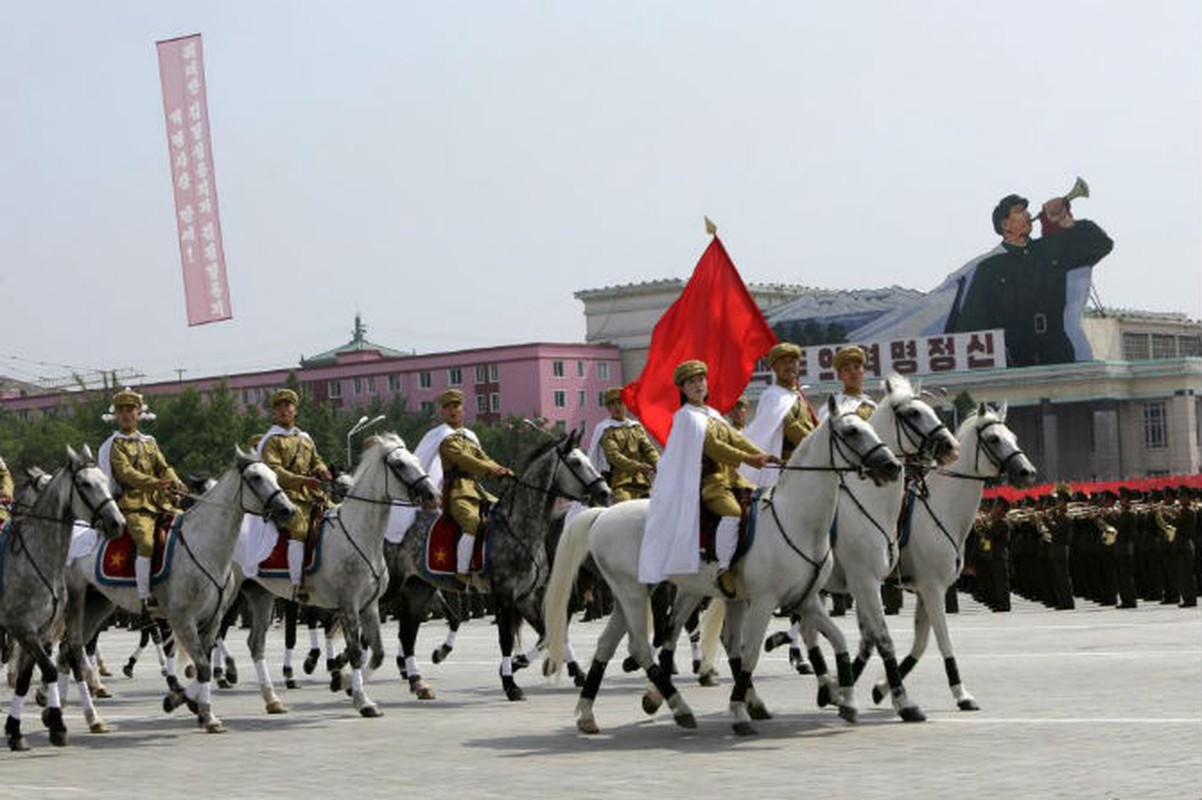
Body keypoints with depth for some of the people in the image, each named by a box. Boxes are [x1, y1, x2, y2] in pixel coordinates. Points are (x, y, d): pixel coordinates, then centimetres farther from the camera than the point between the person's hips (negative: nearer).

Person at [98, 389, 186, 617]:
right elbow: (126, 473, -12)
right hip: (133, 505, -6)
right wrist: (156, 483, -25)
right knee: (146, 542, -28)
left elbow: (163, 467, 14)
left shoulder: (149, 442, 23)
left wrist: (175, 483, -10)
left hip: (160, 502, 6)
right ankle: (146, 598, -26)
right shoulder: (115, 445, 2)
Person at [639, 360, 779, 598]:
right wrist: (747, 459, -19)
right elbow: (712, 446, -14)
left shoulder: (713, 415, 23)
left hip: (730, 477, 9)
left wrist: (762, 456, -2)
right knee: (733, 512, -32)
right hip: (707, 482, -9)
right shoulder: (686, 416, -4)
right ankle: (724, 568, -23)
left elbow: (736, 438, 13)